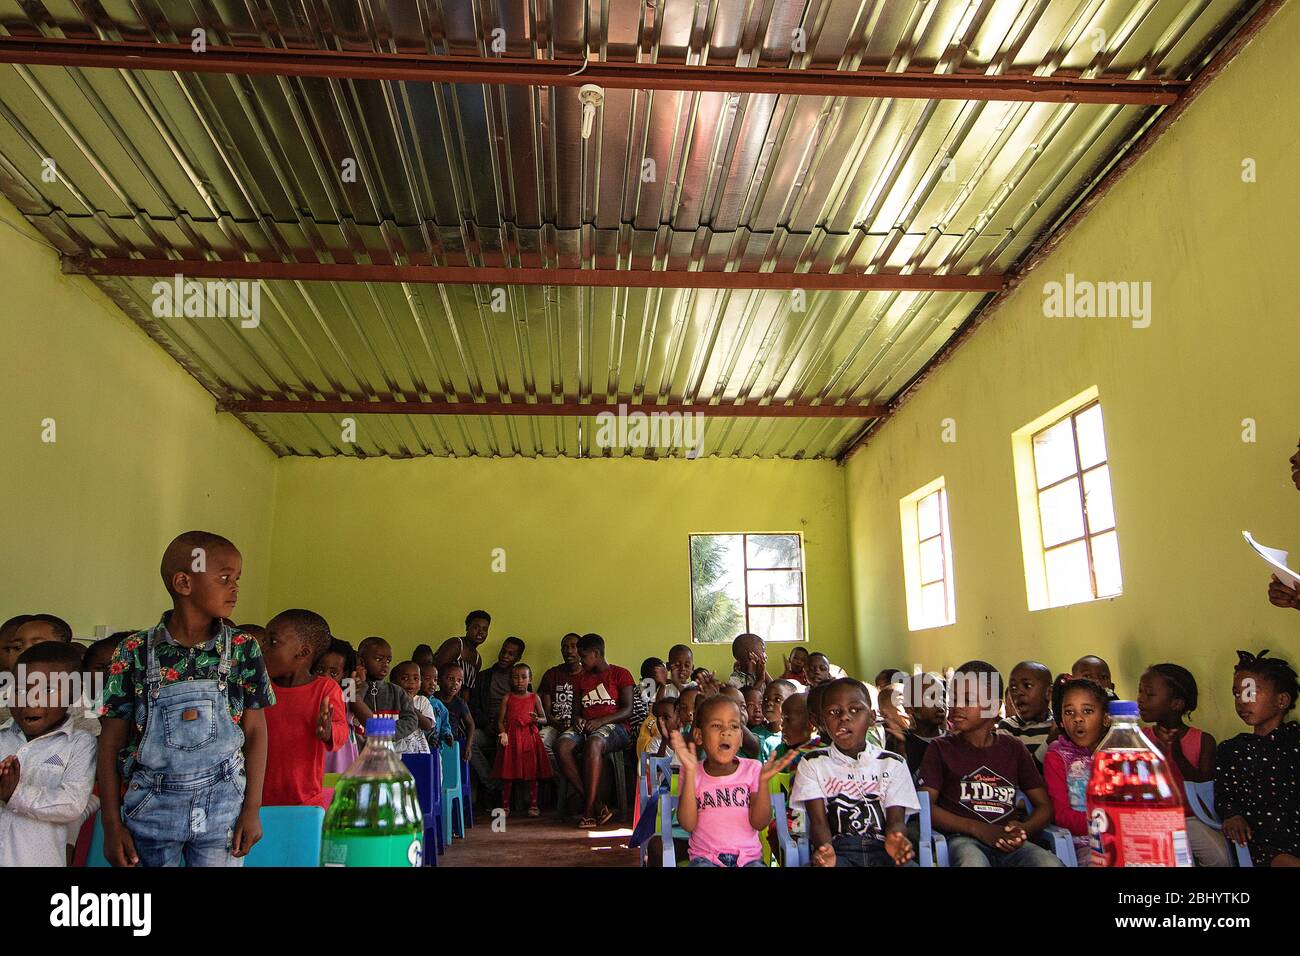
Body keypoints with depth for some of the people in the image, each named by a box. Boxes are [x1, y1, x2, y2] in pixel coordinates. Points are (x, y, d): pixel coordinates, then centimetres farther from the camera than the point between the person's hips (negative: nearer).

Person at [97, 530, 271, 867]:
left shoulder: (243, 649, -4)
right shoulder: (135, 652, -6)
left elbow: (255, 730, 0)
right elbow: (112, 741, 0)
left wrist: (252, 809, -3)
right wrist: (112, 823, -2)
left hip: (222, 804, 0)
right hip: (151, 803, 0)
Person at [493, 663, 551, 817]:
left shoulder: (534, 698, 6)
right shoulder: (507, 698, 5)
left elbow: (544, 718, 7)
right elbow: (500, 720, 2)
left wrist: (537, 720, -15)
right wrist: (502, 733, -17)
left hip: (530, 736, 1)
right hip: (511, 738, 0)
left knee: (532, 773, 2)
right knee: (507, 775, 1)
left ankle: (533, 805, 12)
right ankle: (505, 806, 12)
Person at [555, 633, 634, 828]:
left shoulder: (620, 674, 7)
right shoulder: (580, 678, 24)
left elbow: (628, 710, -3)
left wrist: (600, 721, -17)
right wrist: (577, 719, -1)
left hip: (614, 726, -5)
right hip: (585, 726, 5)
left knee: (594, 743, -40)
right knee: (562, 746, -30)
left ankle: (589, 810, -37)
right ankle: (596, 805, -30)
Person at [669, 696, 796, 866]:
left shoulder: (752, 769, 1)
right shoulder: (693, 772, 0)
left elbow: (759, 823, -6)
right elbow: (688, 824, -12)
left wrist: (763, 781, -22)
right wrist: (690, 773, -22)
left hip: (748, 857, 2)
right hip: (706, 857, -1)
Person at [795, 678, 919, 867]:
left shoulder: (893, 764, 15)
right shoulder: (813, 763, 11)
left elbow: (896, 819, 4)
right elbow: (818, 820, 0)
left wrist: (896, 838, -23)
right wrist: (824, 849, -24)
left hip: (882, 849, 2)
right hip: (837, 850, -2)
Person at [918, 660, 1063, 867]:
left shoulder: (1013, 748, 18)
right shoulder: (940, 748, 9)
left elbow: (1044, 805, 18)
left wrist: (1023, 830, -6)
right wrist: (979, 829, -13)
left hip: (1009, 843, 3)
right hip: (963, 839, -3)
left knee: (1051, 863, -30)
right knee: (973, 861, -39)